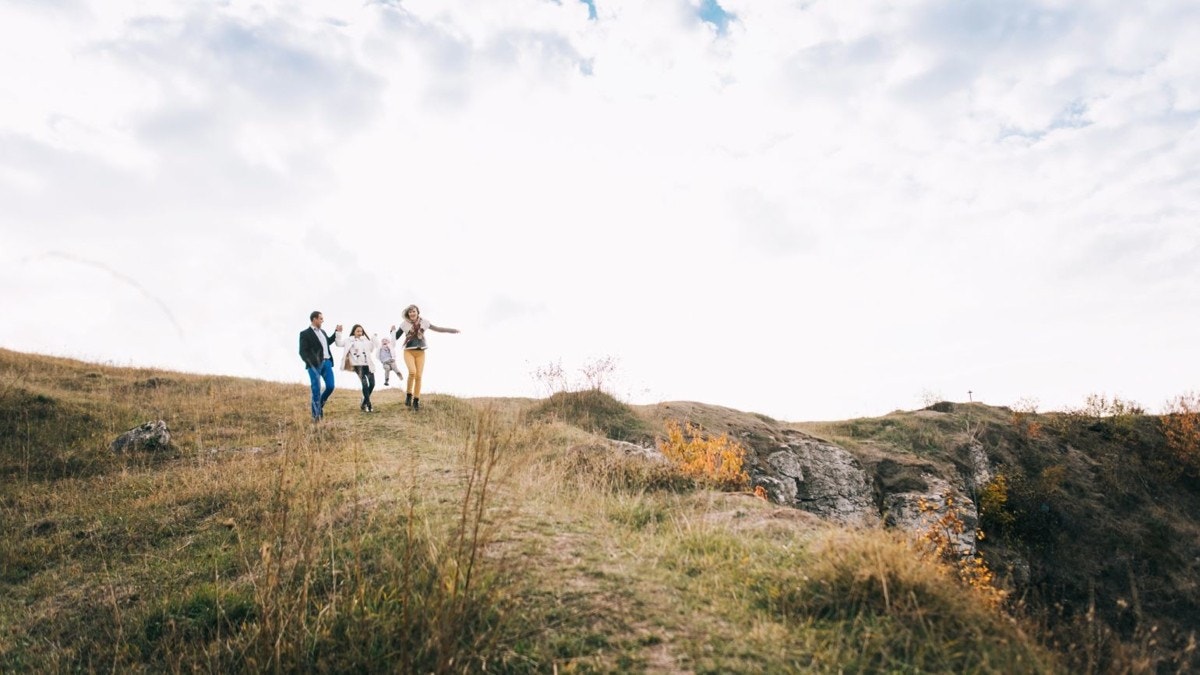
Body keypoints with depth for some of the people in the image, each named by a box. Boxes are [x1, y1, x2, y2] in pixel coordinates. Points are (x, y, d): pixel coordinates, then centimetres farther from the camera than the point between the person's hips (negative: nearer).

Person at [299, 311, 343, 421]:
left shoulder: (323, 332, 19)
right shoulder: (305, 333, -2)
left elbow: (328, 342, 37)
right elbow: (302, 351, -6)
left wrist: (337, 332, 30)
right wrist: (310, 363, -19)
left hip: (327, 362, 6)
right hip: (315, 365, -6)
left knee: (330, 387, 1)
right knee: (316, 390, -5)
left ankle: (320, 405, 25)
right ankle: (316, 414, 3)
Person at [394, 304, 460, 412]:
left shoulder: (423, 322, 4)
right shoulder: (404, 324, -1)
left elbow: (436, 328, 15)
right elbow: (396, 337, 5)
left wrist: (451, 330, 17)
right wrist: (393, 331, -16)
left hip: (420, 352, 2)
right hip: (409, 352, -2)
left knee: (419, 376, -2)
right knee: (412, 371, -25)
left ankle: (416, 401, 8)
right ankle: (409, 394, -7)